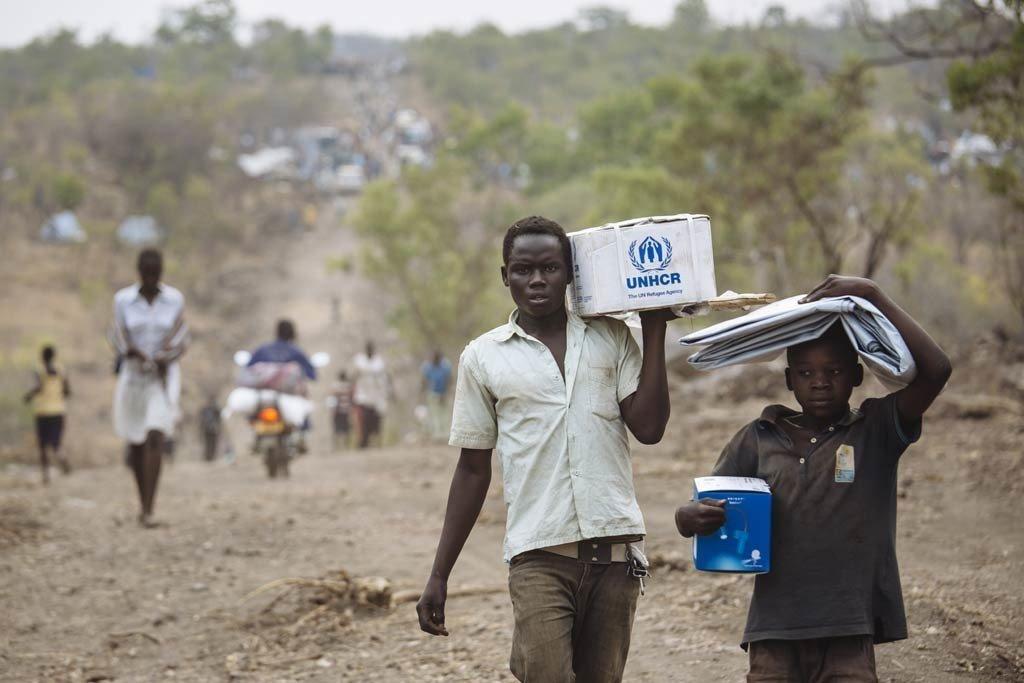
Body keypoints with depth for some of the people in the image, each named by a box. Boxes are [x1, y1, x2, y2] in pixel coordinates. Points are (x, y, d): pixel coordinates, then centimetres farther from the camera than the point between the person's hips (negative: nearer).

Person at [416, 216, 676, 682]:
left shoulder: (611, 337, 9)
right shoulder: (482, 358, 7)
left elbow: (649, 427, -1)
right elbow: (473, 469, 11)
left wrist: (654, 329, 1)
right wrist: (439, 576, 8)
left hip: (614, 544, 2)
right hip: (539, 554, -1)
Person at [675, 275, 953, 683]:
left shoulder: (876, 431, 4)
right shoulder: (758, 441, 10)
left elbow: (935, 369, -10)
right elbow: (706, 509, 9)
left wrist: (873, 296, -11)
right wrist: (690, 517, -17)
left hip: (849, 635, -2)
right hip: (774, 636, 2)